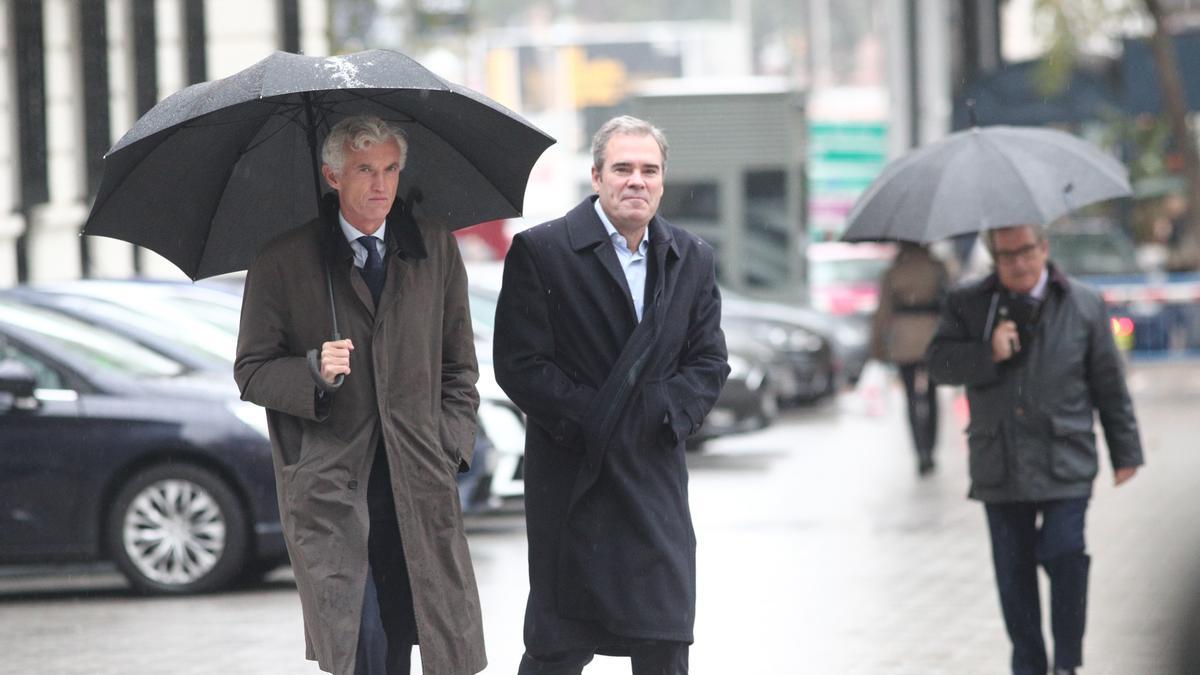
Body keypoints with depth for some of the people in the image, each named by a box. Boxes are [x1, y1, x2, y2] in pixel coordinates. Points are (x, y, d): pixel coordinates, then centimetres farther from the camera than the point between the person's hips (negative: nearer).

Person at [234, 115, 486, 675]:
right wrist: (315, 373, -15)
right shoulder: (284, 257, 1)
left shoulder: (435, 246, 10)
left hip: (418, 488, 3)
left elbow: (459, 366, 17)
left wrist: (450, 450, 5)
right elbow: (252, 372, 4)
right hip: (327, 486, -3)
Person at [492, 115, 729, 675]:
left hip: (655, 476, 4)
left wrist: (665, 413, -7)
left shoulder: (692, 259, 10)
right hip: (571, 476, -4)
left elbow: (709, 363, 10)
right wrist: (589, 418, -14)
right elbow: (519, 365, -10)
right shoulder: (540, 251, -5)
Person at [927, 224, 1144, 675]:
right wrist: (988, 354, -17)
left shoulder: (1084, 306, 5)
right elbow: (939, 363, -1)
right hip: (999, 465, 2)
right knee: (1013, 569, 5)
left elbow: (1109, 384, 9)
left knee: (1064, 555, -12)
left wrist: (1125, 451, 10)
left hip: (1064, 465, -2)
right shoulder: (967, 305, 7)